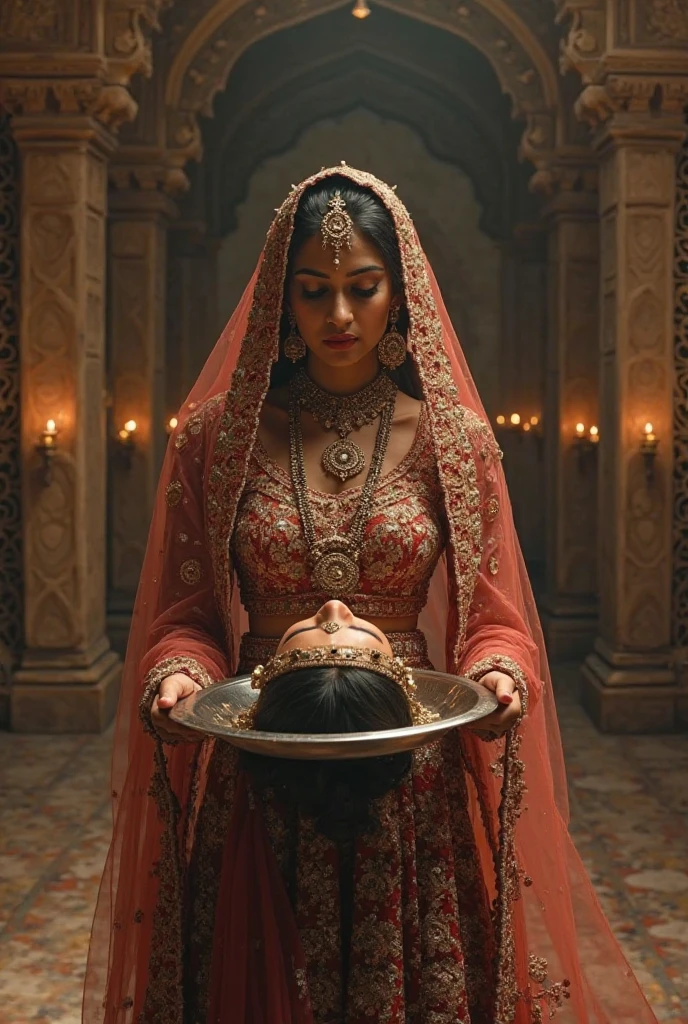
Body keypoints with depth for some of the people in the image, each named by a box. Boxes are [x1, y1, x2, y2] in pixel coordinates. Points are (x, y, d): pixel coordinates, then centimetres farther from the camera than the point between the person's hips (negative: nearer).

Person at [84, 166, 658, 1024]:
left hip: (416, 784, 0)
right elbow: (184, 615, 3)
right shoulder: (217, 432, 1)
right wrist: (178, 673, -17)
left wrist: (500, 672, -17)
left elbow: (494, 619, 3)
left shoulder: (452, 437, 1)